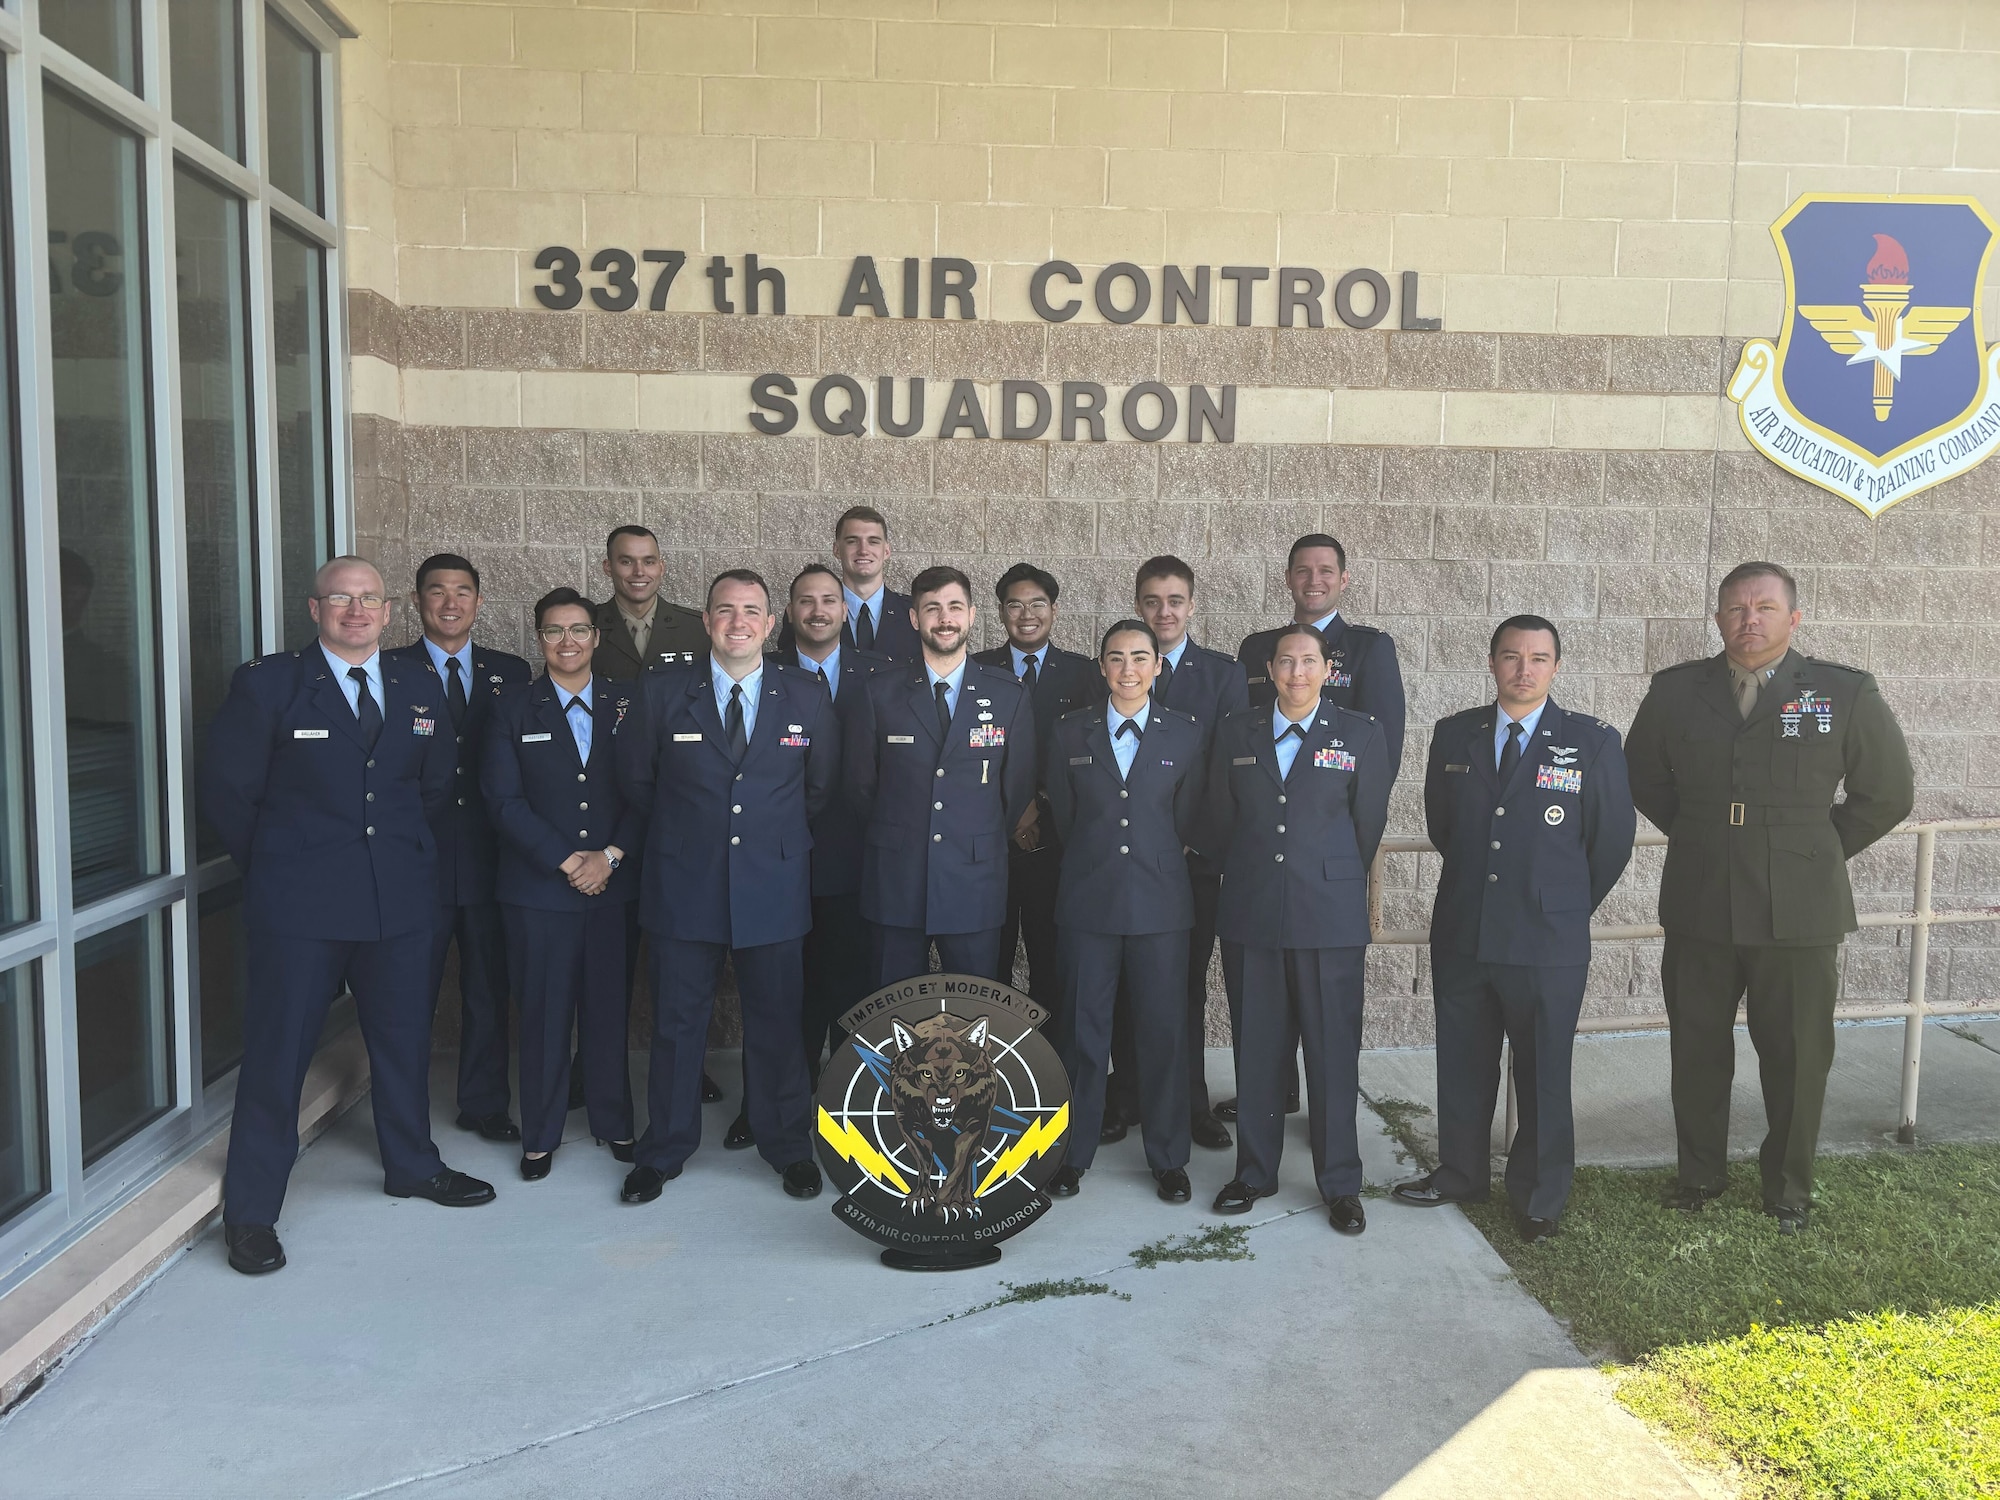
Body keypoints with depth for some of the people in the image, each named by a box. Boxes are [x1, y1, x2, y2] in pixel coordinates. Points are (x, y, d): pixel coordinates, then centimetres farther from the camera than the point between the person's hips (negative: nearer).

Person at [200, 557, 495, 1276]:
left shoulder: (419, 689, 9)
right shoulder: (266, 684, -4)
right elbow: (228, 792, -1)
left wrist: (405, 851, 11)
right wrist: (276, 865, 1)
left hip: (400, 896, 4)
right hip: (299, 902, -4)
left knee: (404, 1038, 15)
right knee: (277, 1051, 2)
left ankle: (412, 1166, 35)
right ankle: (250, 1211, 16)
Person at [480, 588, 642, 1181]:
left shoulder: (628, 704, 7)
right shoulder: (513, 709, 4)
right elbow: (505, 801, -3)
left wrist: (610, 856, -11)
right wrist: (567, 861, -11)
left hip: (614, 884, 1)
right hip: (538, 887, -1)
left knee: (610, 1007, 8)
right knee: (543, 1014, 5)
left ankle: (613, 1122, 24)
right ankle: (540, 1135, 19)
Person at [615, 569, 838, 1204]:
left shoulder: (807, 696, 1)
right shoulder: (662, 691, -1)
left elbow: (822, 787, 11)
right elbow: (635, 781, 8)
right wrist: (678, 838, 10)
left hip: (773, 888, 0)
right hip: (684, 887, 0)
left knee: (777, 1023, 9)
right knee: (676, 1022, 9)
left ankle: (788, 1148, 27)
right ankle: (663, 1151, 27)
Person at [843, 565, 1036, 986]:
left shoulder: (1011, 696, 3)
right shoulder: (878, 693, 2)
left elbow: (1018, 786, 9)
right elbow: (859, 782, 9)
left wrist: (987, 843, 9)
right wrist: (893, 839, 10)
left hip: (975, 884, 0)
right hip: (895, 884, 0)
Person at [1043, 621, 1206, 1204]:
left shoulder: (1187, 734, 3)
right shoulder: (1071, 731, 5)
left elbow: (1187, 819, 8)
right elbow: (1062, 815, 10)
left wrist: (1157, 862, 11)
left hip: (1161, 901, 0)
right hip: (1088, 900, 1)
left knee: (1164, 1030, 4)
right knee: (1082, 1028, 6)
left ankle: (1168, 1158, 19)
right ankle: (1075, 1151, 20)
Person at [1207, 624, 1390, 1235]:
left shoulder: (1361, 734, 1)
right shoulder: (1237, 732, 7)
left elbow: (1369, 823, 6)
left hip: (1330, 916, -2)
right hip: (1251, 914, 2)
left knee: (1334, 1052, 3)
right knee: (1257, 1049, 9)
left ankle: (1340, 1183, 16)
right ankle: (1254, 1172, 23)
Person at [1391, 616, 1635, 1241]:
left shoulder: (1593, 741, -5)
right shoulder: (1454, 735, 4)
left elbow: (1613, 839, 2)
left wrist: (1567, 905, 9)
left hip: (1549, 942, -3)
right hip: (1461, 933, 3)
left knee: (1544, 1075, 9)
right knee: (1462, 1065, 15)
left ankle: (1538, 1199, 25)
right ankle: (1460, 1174, 34)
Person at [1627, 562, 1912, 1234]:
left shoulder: (1845, 693, -4)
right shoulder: (1674, 691, 2)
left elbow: (1888, 793, 6)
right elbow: (1644, 778, 16)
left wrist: (1820, 850, 5)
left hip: (1799, 913, -1)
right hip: (1698, 908, 2)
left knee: (1796, 1056, 8)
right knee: (1698, 1050, 12)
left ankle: (1789, 1187, 28)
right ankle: (1700, 1173, 31)